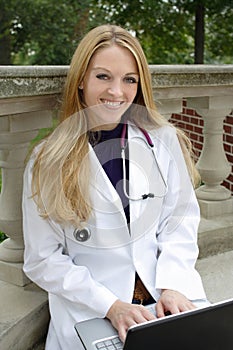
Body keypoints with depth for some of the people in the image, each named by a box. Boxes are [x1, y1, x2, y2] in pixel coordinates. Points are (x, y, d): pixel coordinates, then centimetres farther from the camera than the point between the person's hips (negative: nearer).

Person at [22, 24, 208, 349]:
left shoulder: (163, 140, -1)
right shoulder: (47, 162, -6)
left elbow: (180, 219, 4)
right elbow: (43, 259, -4)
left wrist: (172, 284, -9)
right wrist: (111, 305, -13)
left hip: (165, 298, 2)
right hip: (89, 313, -1)